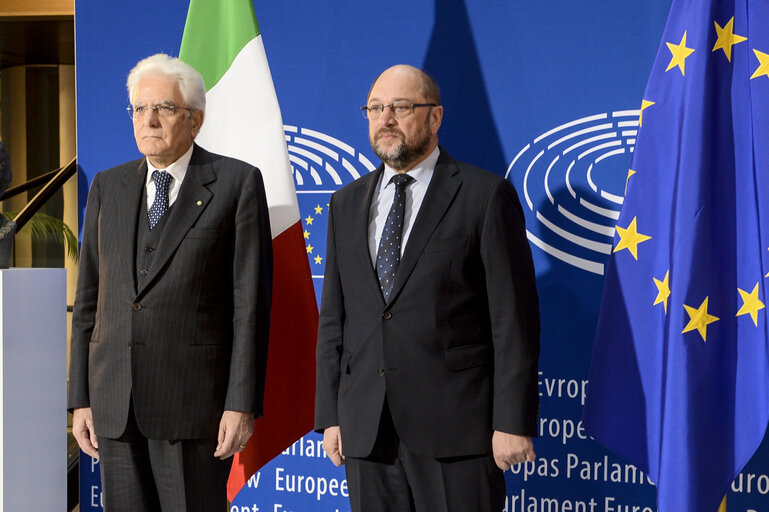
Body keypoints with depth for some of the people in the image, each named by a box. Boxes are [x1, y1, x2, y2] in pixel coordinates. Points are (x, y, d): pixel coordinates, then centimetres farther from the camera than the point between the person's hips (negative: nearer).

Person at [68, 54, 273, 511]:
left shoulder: (237, 182, -1)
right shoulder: (108, 187, 12)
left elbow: (251, 300, -6)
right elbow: (90, 298, 13)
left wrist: (242, 404, -11)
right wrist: (81, 398, 8)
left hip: (194, 399, -4)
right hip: (114, 400, 5)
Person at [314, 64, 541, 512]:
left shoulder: (486, 195, -2)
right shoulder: (347, 203, 14)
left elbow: (514, 319, -6)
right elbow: (334, 318, 15)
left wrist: (514, 423, -11)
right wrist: (330, 416, 9)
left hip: (456, 425, -5)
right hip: (367, 432, 5)